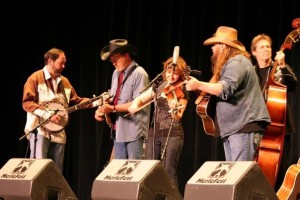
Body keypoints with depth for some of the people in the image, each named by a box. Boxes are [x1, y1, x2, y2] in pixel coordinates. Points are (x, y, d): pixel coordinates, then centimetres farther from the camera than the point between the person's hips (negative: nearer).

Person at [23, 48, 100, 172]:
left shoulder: (64, 81, 15)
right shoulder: (35, 78, -6)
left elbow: (75, 101, 18)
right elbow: (27, 103, -13)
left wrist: (96, 102, 4)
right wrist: (48, 114, -20)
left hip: (57, 131, 7)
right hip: (39, 128, -7)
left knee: (57, 170, 6)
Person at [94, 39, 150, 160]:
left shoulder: (139, 74, -11)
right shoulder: (116, 73, 14)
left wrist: (113, 108, -20)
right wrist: (103, 110, 0)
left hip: (133, 130, -8)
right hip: (118, 130, 8)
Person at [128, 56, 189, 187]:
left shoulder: (182, 92, -5)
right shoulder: (158, 87, 10)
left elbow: (177, 117, -14)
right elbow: (140, 99, 14)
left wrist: (174, 108, -36)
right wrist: (134, 105, -9)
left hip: (172, 134, -5)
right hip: (154, 133, 5)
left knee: (169, 172, -11)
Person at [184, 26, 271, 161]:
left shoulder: (237, 62, -9)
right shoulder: (230, 63, 24)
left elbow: (226, 89, -23)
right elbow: (221, 91, 29)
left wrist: (198, 85, -20)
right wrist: (202, 88, 17)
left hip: (244, 125, -11)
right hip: (232, 127, 11)